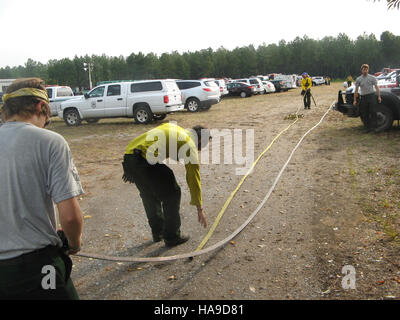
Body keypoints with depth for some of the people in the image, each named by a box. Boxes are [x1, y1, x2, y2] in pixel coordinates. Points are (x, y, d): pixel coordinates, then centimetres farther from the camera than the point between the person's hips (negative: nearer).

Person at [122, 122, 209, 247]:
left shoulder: (171, 127, 28)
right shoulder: (190, 146, 8)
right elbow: (194, 179, 10)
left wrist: (130, 169, 25)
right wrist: (200, 209, 18)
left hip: (128, 155, 8)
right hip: (145, 159, -8)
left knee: (149, 195, 24)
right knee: (172, 194, 11)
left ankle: (157, 232, 37)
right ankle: (172, 236, 21)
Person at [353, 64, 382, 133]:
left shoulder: (372, 78, 4)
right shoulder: (358, 79, 7)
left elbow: (376, 87, 3)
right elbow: (356, 90, 6)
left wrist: (379, 97, -6)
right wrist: (355, 100, 2)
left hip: (371, 96, -2)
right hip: (363, 97, 2)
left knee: (372, 112, -7)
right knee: (364, 114, 2)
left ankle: (373, 126, 0)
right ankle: (367, 127, 12)